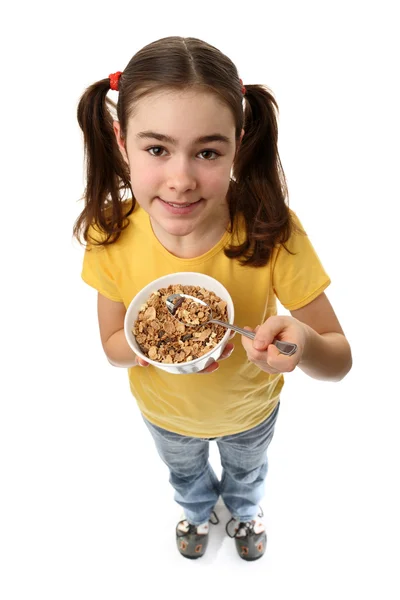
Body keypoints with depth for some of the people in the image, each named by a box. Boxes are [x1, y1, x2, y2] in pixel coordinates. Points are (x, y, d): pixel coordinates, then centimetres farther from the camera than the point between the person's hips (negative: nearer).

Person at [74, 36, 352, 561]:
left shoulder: (272, 230, -35)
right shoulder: (112, 235, -29)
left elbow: (340, 361, -28)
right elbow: (112, 345, -15)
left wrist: (304, 344, -52)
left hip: (250, 409, 0)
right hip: (164, 412, 1)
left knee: (246, 471, 35)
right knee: (185, 473, 36)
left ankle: (245, 510, 74)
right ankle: (198, 510, 75)